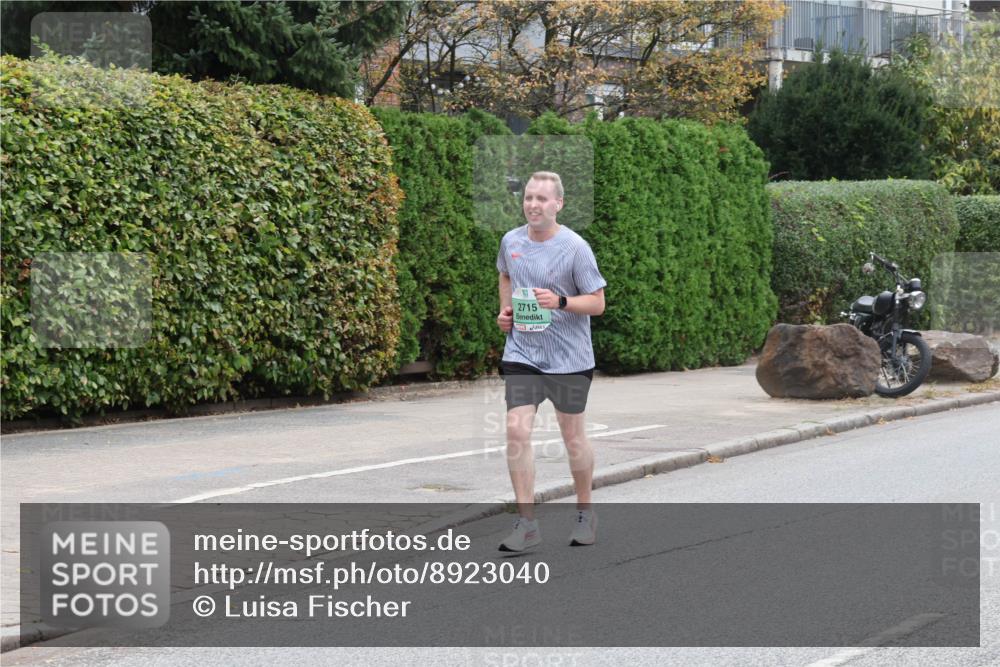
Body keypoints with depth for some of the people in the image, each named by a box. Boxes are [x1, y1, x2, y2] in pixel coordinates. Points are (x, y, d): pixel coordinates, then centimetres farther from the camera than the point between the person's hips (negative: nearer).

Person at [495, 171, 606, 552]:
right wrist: (505, 309, 9)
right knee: (517, 431, -10)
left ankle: (585, 513, 29)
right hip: (522, 353, 3)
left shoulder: (575, 248, -11)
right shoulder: (511, 242, 3)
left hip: (569, 358, -3)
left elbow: (597, 302, -8)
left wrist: (561, 301, -24)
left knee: (573, 437, 9)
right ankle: (527, 524, -6)